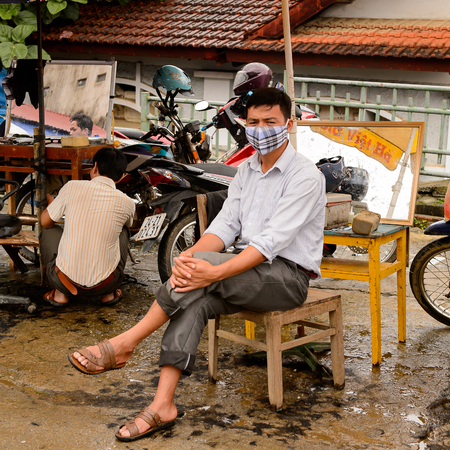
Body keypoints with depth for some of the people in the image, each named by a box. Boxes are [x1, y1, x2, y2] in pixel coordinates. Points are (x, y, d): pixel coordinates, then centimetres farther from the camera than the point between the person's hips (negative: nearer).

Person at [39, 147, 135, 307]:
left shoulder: (72, 187, -7)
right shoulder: (126, 203, -4)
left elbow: (46, 221, 7)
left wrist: (50, 202, 30)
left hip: (66, 281, 0)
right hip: (104, 285, 1)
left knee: (49, 231, 27)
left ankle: (60, 294, 18)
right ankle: (109, 293, 22)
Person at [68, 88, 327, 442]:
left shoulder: (306, 176, -13)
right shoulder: (245, 172, 12)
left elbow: (272, 240, -24)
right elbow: (226, 224, 1)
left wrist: (216, 271, -35)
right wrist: (190, 256, -21)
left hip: (289, 276, -6)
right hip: (250, 269, 6)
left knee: (202, 273, -30)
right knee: (194, 302, -25)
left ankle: (123, 345, -21)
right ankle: (163, 406, -27)